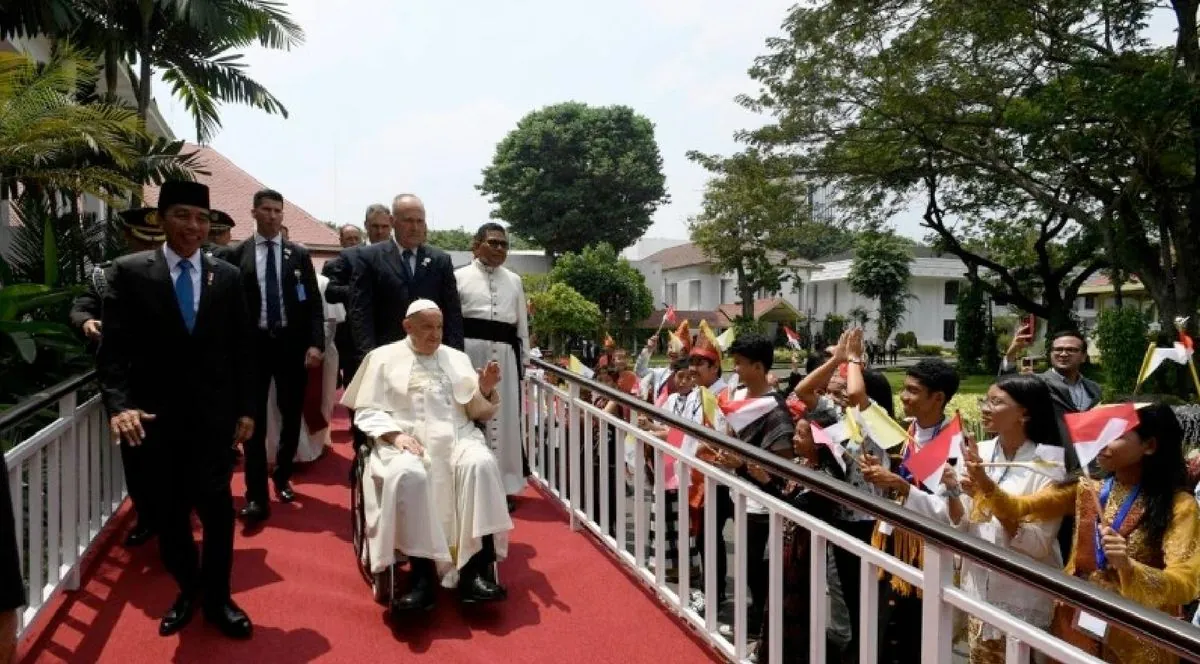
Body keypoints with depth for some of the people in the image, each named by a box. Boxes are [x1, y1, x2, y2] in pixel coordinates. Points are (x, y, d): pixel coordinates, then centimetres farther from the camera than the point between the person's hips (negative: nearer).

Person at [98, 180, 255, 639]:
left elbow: (241, 348, 6)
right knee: (170, 511, 11)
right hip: (157, 416, 0)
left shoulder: (227, 276, 4)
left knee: (217, 507, 2)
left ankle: (217, 597, 19)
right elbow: (114, 348, -6)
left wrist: (246, 409, 4)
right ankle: (187, 589, 31)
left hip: (214, 415, 1)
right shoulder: (130, 272, -2)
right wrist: (119, 404, -19)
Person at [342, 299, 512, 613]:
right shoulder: (384, 357, 12)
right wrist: (395, 434, -14)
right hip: (405, 441, -2)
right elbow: (367, 411, 5)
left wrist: (485, 390, -7)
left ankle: (474, 571, -31)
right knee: (407, 475, -37)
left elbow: (476, 412, 16)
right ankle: (423, 575, -32)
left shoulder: (457, 358, 19)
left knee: (481, 464, -31)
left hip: (457, 438, 2)